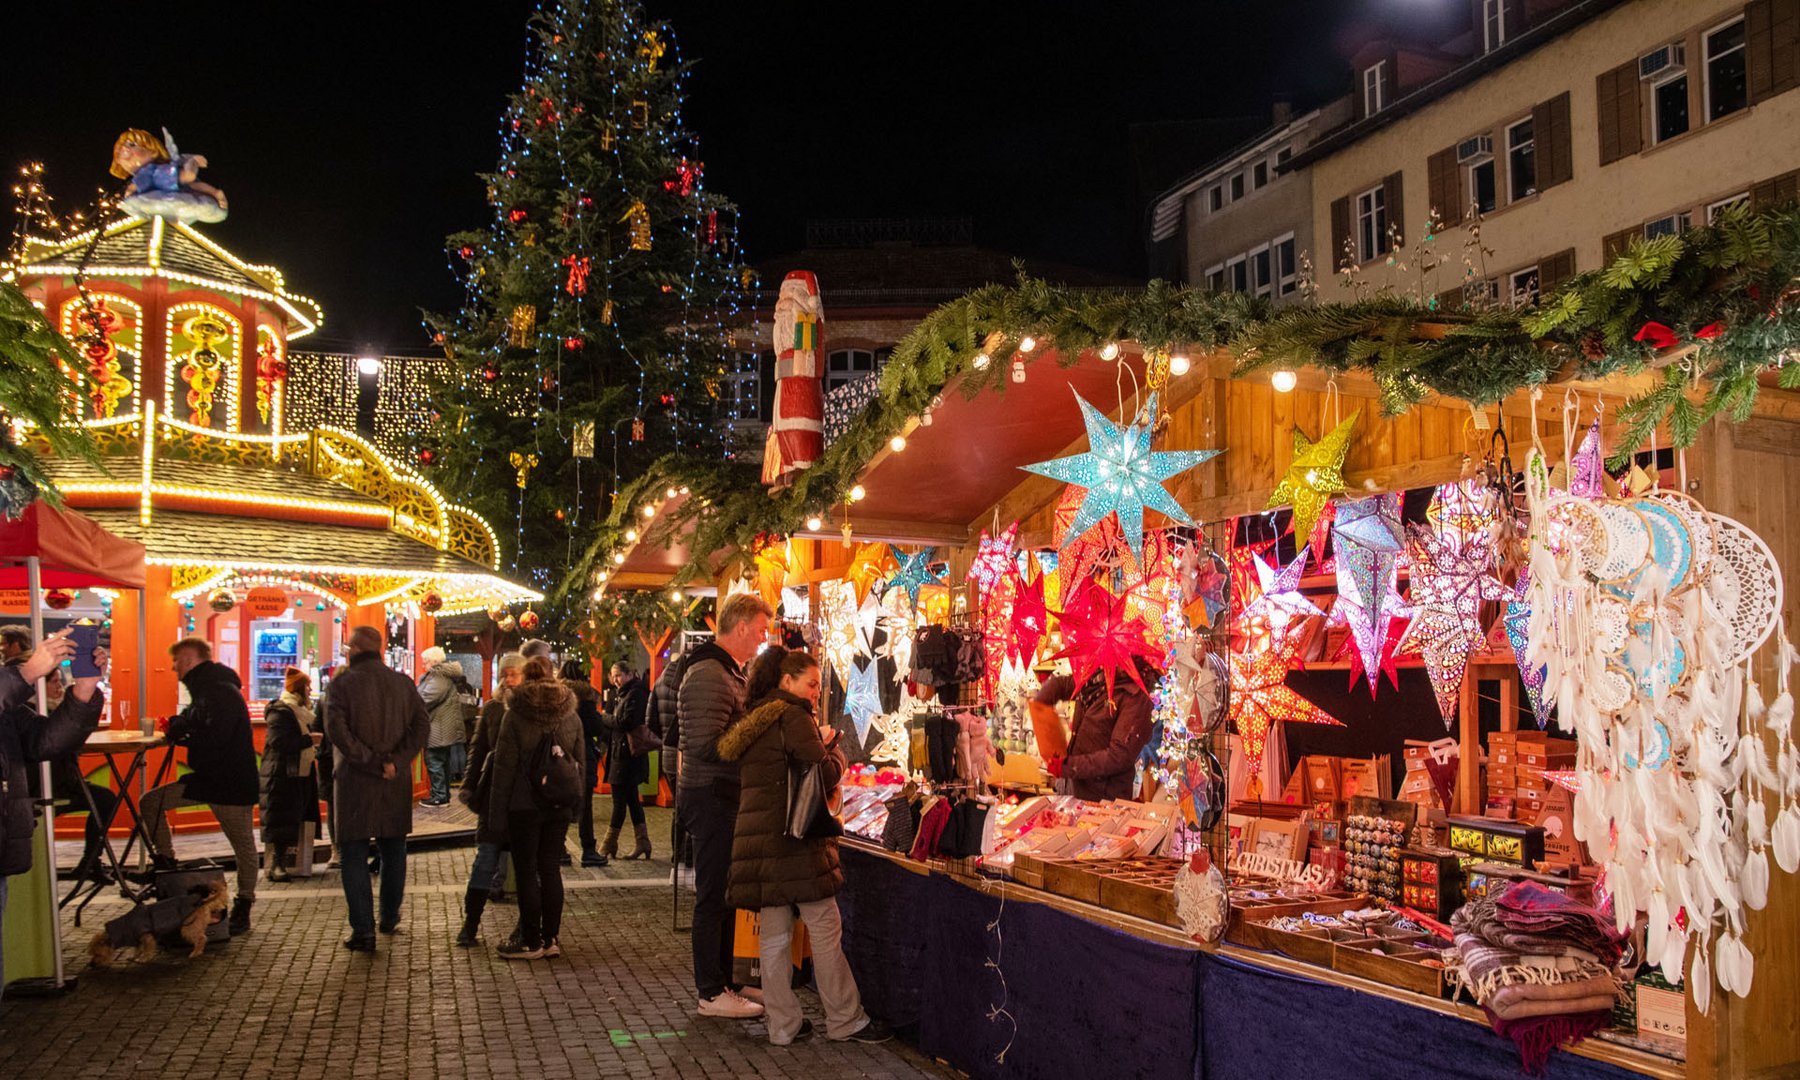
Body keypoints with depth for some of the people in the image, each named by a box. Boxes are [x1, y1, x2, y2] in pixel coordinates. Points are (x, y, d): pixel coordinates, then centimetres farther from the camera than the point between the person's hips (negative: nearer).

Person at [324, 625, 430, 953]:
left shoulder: (343, 682, -6)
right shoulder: (402, 682, 6)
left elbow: (337, 729, -17)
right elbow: (422, 724, -3)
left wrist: (371, 762, -15)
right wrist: (397, 760, -9)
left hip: (357, 780, -4)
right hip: (397, 781, 4)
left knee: (355, 855, 2)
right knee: (393, 851, 17)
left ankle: (363, 930, -1)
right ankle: (390, 918, 27)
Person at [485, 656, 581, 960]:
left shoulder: (515, 717, -9)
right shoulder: (571, 717, 5)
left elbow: (504, 766, -9)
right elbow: (579, 764, 10)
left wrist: (497, 809, -4)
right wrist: (574, 803, 17)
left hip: (524, 806, -4)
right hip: (559, 807, 5)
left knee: (526, 871, 3)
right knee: (551, 869, 11)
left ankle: (531, 941, 7)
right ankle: (551, 938, 14)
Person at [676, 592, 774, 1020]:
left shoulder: (728, 671, 16)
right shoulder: (708, 675, -18)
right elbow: (707, 745, -25)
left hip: (724, 797, 10)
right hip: (711, 797, -10)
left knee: (724, 894, 16)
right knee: (713, 896, -1)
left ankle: (721, 983, 25)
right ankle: (712, 993, 8)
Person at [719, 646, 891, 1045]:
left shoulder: (750, 720, 17)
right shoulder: (793, 717, -9)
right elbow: (826, 775, -13)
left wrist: (819, 747, 18)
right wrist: (834, 748, 7)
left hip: (756, 833, 8)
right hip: (795, 837, -8)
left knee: (774, 935, 8)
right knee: (825, 930, 0)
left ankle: (783, 1024, 12)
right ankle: (845, 1020, 6)